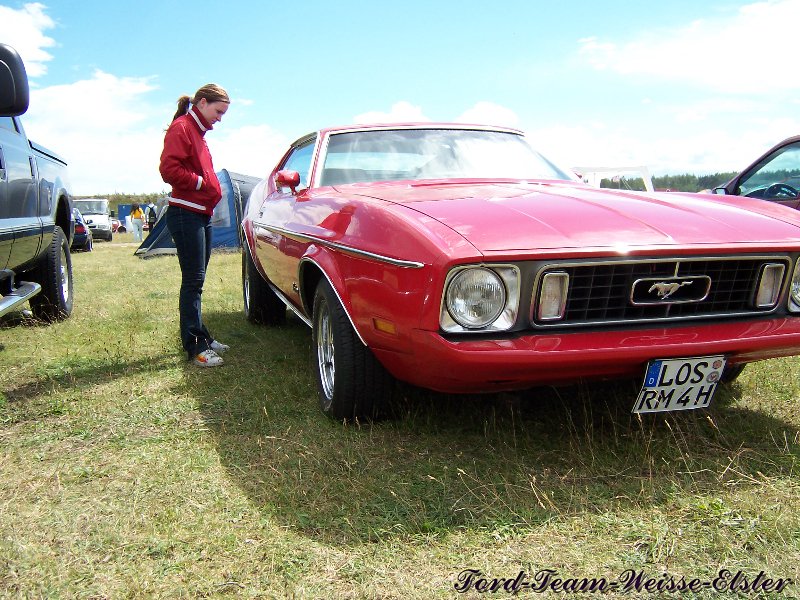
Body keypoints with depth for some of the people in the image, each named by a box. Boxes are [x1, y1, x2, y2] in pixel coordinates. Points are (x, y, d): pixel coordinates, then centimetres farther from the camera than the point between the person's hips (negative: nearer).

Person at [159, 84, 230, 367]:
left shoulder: (198, 132, 20)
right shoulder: (181, 128, -9)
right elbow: (169, 169, -20)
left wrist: (212, 188, 8)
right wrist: (201, 183, -13)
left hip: (202, 215, 10)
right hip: (185, 214, -10)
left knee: (196, 280, 15)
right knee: (193, 279, -8)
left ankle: (199, 335, 24)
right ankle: (194, 347, -3)